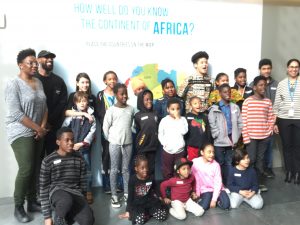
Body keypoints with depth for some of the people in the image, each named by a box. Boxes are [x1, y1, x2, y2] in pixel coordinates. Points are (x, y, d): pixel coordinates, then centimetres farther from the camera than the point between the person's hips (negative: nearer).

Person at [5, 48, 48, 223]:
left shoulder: (39, 82, 8)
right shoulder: (13, 85, -12)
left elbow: (45, 107, 10)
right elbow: (17, 114, -18)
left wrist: (43, 127, -4)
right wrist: (38, 129, -14)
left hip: (38, 132, 6)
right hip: (21, 133, -6)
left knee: (36, 169, 9)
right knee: (26, 169, -9)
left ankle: (32, 202, 23)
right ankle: (18, 207, 8)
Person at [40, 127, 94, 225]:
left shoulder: (79, 158, 6)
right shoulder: (48, 161, -3)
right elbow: (44, 188, -1)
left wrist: (82, 205, 14)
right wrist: (47, 216, -2)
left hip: (75, 193, 3)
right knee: (67, 200, -40)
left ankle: (69, 215, 8)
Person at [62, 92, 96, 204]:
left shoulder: (91, 116, 2)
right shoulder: (71, 115, 0)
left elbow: (92, 132, -4)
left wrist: (82, 143, -11)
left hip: (84, 147, 0)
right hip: (71, 147, 0)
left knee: (87, 169, 5)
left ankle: (88, 191, 17)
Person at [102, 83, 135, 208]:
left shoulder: (131, 109, 3)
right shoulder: (111, 110, -9)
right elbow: (105, 127, -4)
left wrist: (127, 136, 10)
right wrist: (111, 139, 2)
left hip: (128, 143, 3)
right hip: (115, 144, -3)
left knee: (126, 169, 12)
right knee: (114, 170, 5)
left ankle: (126, 193, 23)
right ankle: (114, 196, 14)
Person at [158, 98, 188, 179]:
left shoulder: (182, 119, -2)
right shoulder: (164, 120, -4)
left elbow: (184, 131, -17)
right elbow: (160, 135, 1)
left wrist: (178, 119, -17)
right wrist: (165, 143, -13)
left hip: (180, 150, 1)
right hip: (167, 151, -1)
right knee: (167, 172, 11)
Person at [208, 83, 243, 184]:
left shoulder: (235, 107, 7)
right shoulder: (214, 109, -4)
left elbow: (240, 124, 6)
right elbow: (212, 126, -9)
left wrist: (235, 138, -2)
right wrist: (220, 137, -12)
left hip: (231, 141, 3)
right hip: (219, 142, -3)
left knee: (229, 164, 11)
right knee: (219, 164, 6)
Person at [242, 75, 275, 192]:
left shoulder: (268, 101, 6)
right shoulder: (247, 101, -6)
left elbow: (271, 119, 11)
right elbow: (244, 121, -8)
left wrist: (269, 131, 0)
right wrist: (245, 137, -10)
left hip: (264, 136, 4)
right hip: (251, 136, -3)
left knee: (260, 159, 13)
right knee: (251, 159, -1)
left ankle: (260, 182, 23)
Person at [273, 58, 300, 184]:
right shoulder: (281, 84, 4)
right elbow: (276, 104, 5)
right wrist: (274, 122, 2)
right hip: (284, 119, 1)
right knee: (286, 146, 9)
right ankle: (289, 171, 23)